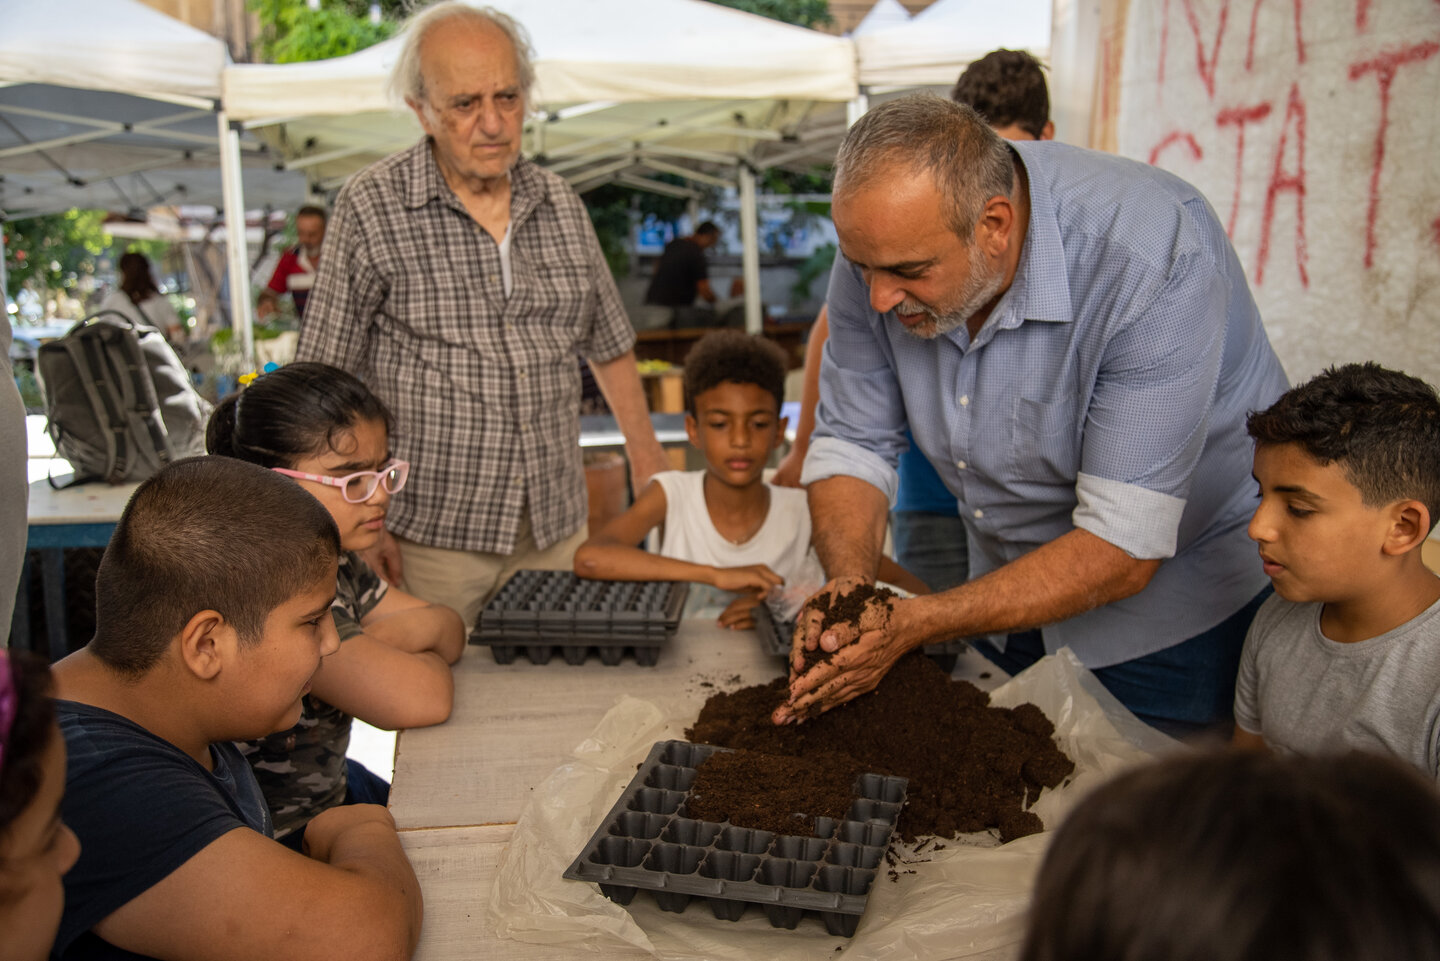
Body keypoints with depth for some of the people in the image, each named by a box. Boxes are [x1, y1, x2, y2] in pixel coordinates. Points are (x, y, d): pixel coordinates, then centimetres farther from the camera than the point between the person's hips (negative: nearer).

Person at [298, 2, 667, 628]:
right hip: (429, 536, -3)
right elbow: (326, 381, -5)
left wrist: (646, 456, 17)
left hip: (556, 529, 4)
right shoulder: (372, 207, -6)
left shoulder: (561, 206, 7)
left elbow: (609, 344, 18)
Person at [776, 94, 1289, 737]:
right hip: (1008, 588, 5)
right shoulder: (884, 242, -18)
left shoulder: (1155, 261, -35)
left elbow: (1121, 549, -34)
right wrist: (848, 586, -28)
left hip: (1170, 599, -5)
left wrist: (911, 626, -38)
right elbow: (851, 445, -9)